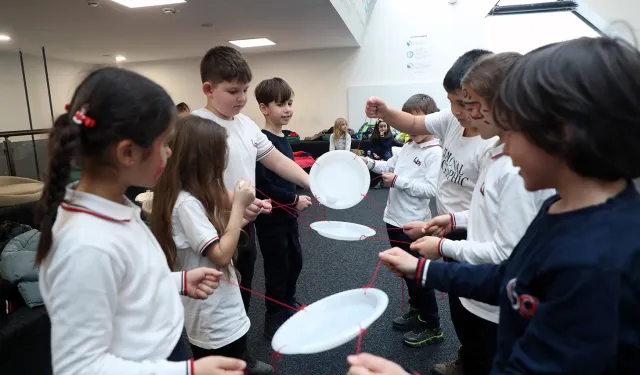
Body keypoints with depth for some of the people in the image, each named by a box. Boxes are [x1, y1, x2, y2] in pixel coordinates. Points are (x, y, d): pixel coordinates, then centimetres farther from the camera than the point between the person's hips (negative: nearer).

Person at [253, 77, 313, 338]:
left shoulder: (283, 138, 6)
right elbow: (262, 186, -25)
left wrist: (294, 202, 16)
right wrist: (295, 199, -19)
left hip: (287, 214, 9)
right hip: (270, 217, -9)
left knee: (295, 261, 22)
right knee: (277, 268, 5)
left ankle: (288, 303, 45)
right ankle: (273, 320, 24)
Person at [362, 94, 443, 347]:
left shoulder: (435, 153, -15)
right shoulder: (408, 146, 8)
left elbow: (431, 190, -23)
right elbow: (391, 166, 21)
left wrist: (398, 181, -23)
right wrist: (369, 163, 5)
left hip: (413, 223, -8)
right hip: (394, 218, 8)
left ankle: (432, 328, 18)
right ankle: (416, 312, 39)